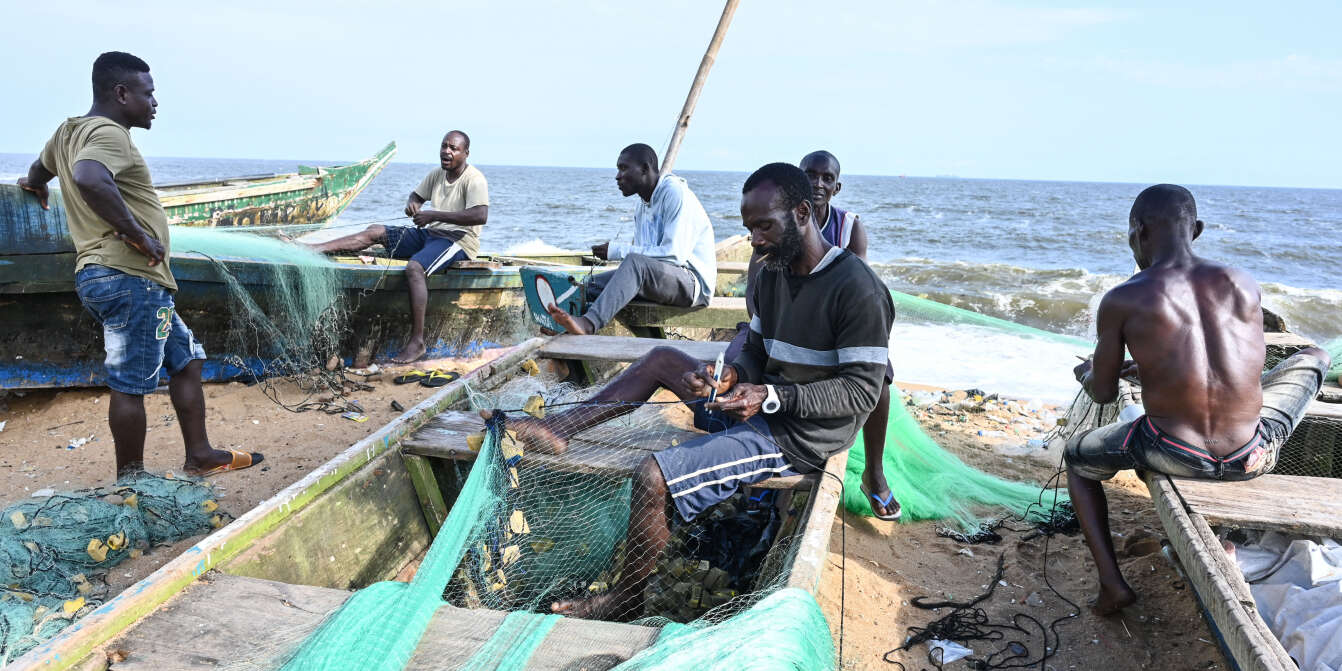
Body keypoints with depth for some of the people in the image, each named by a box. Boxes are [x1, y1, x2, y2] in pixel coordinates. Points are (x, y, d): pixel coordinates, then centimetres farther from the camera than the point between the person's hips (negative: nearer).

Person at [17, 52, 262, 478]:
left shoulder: (70, 131, 19)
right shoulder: (109, 134, -12)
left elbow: (39, 170, 40)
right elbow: (89, 177, -34)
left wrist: (35, 184, 63)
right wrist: (137, 233, -25)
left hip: (102, 276, 11)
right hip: (130, 277, -11)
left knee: (186, 360, 16)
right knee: (131, 384, -4)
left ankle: (199, 456, 19)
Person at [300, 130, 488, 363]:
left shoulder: (474, 179, -13)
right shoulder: (436, 174, 12)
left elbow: (481, 215, -29)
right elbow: (416, 195, 26)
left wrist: (434, 215, -26)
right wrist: (412, 205, -2)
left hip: (459, 240, -9)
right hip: (430, 234, 9)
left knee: (414, 267, -35)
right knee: (375, 231, -1)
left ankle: (417, 342, -36)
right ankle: (311, 250, -1)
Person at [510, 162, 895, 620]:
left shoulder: (858, 290, -20)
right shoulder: (774, 271, 7)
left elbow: (863, 390, -20)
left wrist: (771, 396, -27)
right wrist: (732, 375, -9)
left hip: (800, 436, -9)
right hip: (763, 407, 9)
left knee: (654, 477, -19)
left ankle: (625, 603, 2)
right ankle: (561, 427, 12)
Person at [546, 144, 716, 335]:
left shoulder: (675, 193, -12)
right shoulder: (641, 206, 16)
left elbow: (674, 254, -22)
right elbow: (642, 253, 15)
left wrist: (618, 250, -17)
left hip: (694, 282, -9)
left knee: (635, 262, -34)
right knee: (593, 283, -4)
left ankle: (589, 323, -46)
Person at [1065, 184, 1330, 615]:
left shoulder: (1121, 301, -8)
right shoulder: (1243, 284, 3)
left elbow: (1103, 394, 2)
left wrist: (1086, 373, 26)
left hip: (1173, 456, -3)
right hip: (1251, 459, 3)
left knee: (1077, 458, 29)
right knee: (1312, 358, 32)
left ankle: (1111, 583, 16)